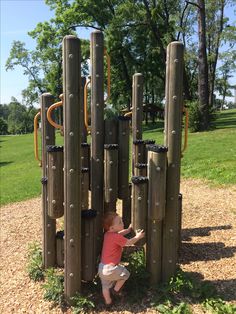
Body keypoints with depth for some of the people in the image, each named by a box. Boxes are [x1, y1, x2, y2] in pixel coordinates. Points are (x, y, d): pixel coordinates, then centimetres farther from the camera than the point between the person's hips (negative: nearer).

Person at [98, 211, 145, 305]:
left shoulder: (108, 234, 4)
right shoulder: (117, 237, -22)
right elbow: (129, 242, -9)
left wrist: (128, 230, 26)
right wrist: (137, 237, 6)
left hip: (102, 267, 8)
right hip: (110, 268, -8)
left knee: (106, 286, 22)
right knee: (125, 274, 18)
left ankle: (108, 302, 37)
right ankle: (116, 290, 29)